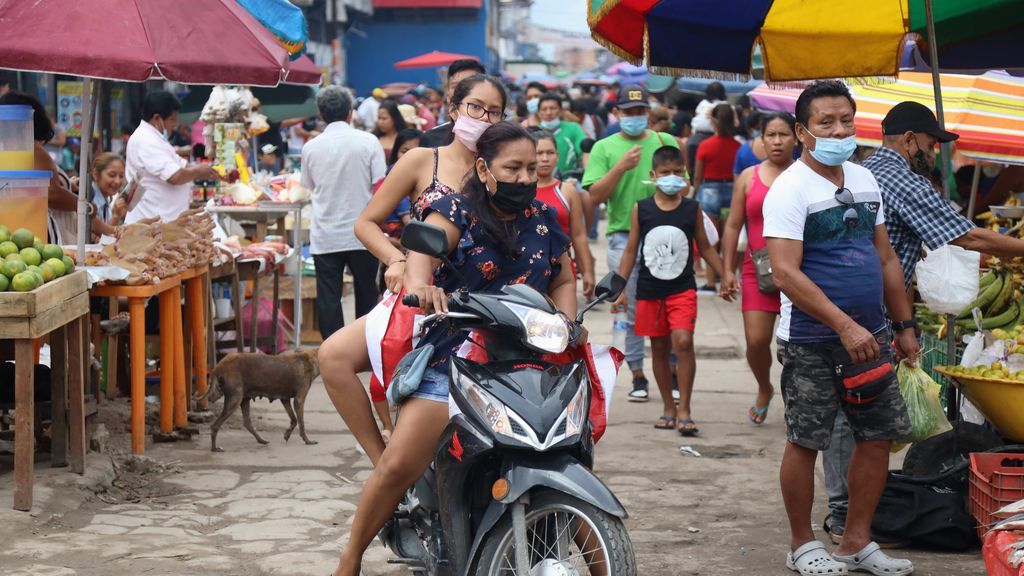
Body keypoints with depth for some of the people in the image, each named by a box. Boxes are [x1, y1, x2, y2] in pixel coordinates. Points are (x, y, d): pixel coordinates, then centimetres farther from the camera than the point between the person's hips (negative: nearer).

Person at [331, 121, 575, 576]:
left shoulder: (544, 220, 13)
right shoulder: (457, 211, 0)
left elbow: (564, 282, 23)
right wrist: (419, 282, -43)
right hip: (451, 361, -3)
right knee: (398, 466, -13)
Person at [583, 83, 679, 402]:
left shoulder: (666, 142, 10)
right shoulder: (605, 148, 6)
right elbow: (595, 195, -4)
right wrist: (621, 167, -15)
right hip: (624, 238, -1)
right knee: (632, 309, 2)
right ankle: (638, 377, 11)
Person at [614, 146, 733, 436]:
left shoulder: (692, 209, 1)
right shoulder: (641, 210, 1)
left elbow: (705, 247, 12)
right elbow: (631, 250, 7)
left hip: (683, 289, -1)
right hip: (649, 290, 1)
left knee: (683, 341, -17)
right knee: (659, 347, 9)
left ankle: (684, 411, -9)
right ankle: (669, 408, 22)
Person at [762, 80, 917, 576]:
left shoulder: (865, 180, 10)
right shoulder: (790, 189, -12)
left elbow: (885, 259, 18)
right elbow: (785, 274, -21)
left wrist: (903, 326, 15)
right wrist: (844, 326, -26)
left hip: (869, 335, 7)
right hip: (811, 341, -7)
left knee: (879, 436, 8)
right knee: (805, 441, 1)